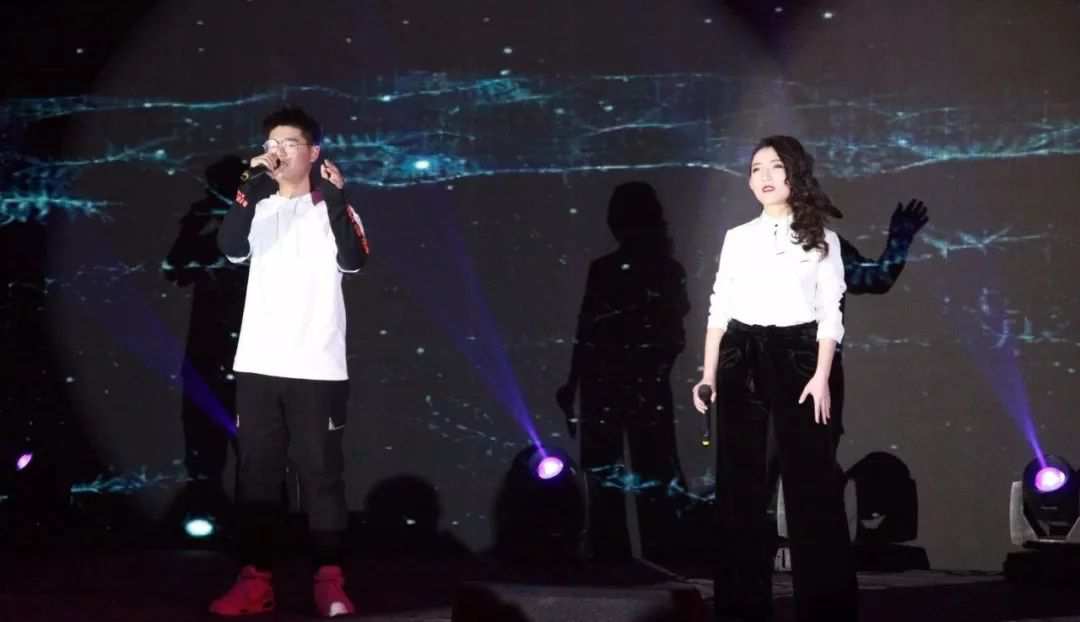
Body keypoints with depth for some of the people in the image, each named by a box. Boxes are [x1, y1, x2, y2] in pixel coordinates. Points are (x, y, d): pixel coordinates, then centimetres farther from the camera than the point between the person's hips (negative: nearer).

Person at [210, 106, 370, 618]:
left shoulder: (332, 208, 5)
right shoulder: (257, 206, 11)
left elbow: (353, 260, -13)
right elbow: (231, 248, -9)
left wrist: (337, 198, -22)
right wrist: (253, 187, -18)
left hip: (317, 366, -3)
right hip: (258, 364, 3)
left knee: (321, 473, -3)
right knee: (255, 473, 2)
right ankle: (254, 580, 6)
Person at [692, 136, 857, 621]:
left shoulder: (820, 239, 5)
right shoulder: (737, 237, 12)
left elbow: (830, 313, 0)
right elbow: (719, 307, 10)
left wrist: (821, 376, -11)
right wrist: (709, 373, 2)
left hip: (796, 356, -3)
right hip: (741, 359, 3)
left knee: (810, 480, -6)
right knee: (741, 479, 2)